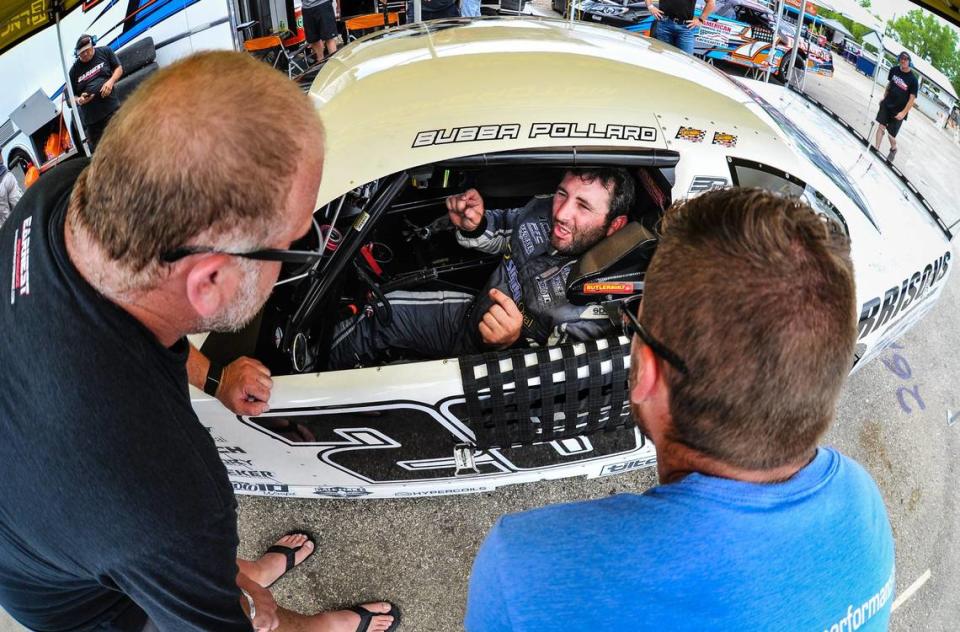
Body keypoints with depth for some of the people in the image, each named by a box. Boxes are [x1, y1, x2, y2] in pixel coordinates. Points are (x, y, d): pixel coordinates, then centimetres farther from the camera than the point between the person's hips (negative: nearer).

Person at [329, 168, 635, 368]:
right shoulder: (542, 210, -14)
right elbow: (504, 228, 8)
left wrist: (515, 343, -46)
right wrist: (473, 227, -14)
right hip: (472, 312, 7)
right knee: (380, 312, 7)